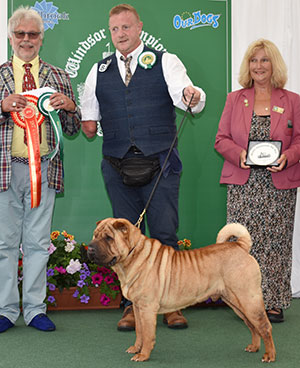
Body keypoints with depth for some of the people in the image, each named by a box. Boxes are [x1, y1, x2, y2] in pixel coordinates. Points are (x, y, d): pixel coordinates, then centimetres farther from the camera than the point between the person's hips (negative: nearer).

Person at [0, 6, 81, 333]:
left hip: (44, 169, 1)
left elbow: (73, 130, 12)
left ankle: (35, 309, 13)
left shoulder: (58, 78, 13)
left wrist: (70, 108, -8)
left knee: (38, 242, 5)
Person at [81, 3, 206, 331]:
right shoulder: (99, 71, 16)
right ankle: (132, 305, 14)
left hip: (160, 163, -3)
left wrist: (192, 96, -33)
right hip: (117, 165, 3)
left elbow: (183, 93, -10)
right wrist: (87, 122, 2)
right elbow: (88, 113, 24)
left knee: (165, 235, -2)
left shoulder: (165, 62, 6)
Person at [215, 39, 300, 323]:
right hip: (242, 185, 1)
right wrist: (239, 154, -12)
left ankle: (273, 302, 11)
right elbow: (221, 139, 9)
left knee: (275, 243, 2)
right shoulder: (235, 99, 12)